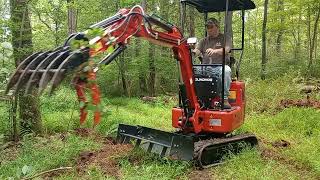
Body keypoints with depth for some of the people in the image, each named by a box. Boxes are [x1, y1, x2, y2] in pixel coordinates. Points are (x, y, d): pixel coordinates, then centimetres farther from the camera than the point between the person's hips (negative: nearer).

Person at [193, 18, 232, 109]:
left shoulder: (224, 38, 12)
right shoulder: (204, 41, 23)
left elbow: (226, 50, -9)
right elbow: (196, 51, 6)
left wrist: (215, 51, -30)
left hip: (220, 66, -3)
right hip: (205, 68, 3)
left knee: (226, 70, -37)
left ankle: (225, 99, -32)